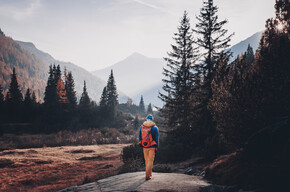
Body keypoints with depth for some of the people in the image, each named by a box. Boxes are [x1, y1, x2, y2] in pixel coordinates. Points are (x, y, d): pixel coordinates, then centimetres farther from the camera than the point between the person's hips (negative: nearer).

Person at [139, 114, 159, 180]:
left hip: (144, 147, 3)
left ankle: (149, 174, 29)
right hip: (152, 147, -3)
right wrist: (156, 147, 3)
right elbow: (156, 138, -6)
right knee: (150, 161, 1)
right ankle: (147, 175, -5)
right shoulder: (154, 127, -8)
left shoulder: (141, 127, 2)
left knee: (147, 160, 17)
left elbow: (140, 137, 7)